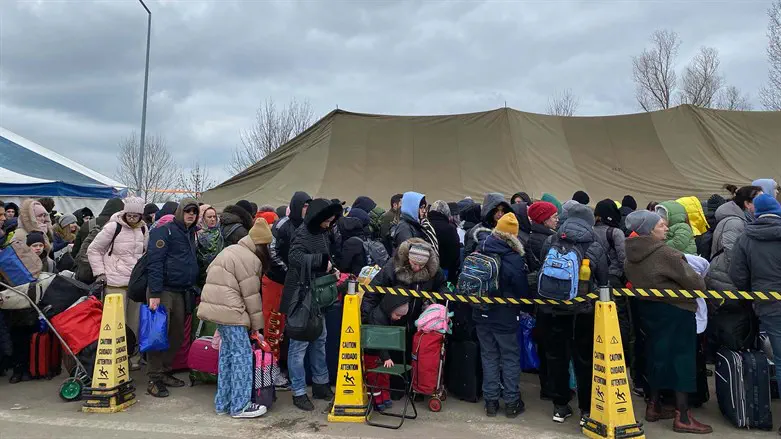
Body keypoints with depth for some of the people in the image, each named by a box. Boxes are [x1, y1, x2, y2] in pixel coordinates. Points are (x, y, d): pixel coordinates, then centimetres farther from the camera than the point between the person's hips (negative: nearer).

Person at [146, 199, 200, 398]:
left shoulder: (191, 234, 17)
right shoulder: (164, 231, -9)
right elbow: (155, 262, -16)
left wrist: (193, 287, 16)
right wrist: (154, 293, -22)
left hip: (180, 291, 8)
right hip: (163, 290, -8)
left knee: (177, 334, 11)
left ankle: (165, 372, 24)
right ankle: (155, 379, 2)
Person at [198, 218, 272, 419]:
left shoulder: (231, 251, 17)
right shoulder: (250, 259, -12)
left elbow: (212, 275, 22)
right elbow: (251, 295, -12)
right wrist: (256, 325, -3)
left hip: (217, 307, 10)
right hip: (229, 310, -10)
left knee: (228, 352, 15)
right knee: (242, 354, -4)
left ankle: (223, 402, 20)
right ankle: (240, 405, 1)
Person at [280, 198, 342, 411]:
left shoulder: (322, 233, 10)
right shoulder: (302, 233, -15)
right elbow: (295, 257, -32)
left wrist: (332, 269, 5)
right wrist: (322, 260, -27)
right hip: (300, 297, -9)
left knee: (320, 340, 17)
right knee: (300, 343, -1)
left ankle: (320, 384, 31)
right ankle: (298, 392, 10)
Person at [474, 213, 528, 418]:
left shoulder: (480, 253, -6)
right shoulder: (514, 259, -20)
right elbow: (523, 290, -11)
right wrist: (526, 306, 8)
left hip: (481, 314, 4)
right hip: (505, 317, -4)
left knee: (489, 355, 13)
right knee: (510, 357, 10)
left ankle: (491, 401, 19)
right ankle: (512, 402, 17)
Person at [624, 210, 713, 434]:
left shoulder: (632, 254, 0)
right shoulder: (665, 253, -23)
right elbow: (693, 281, -16)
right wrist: (701, 286, 5)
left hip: (647, 308, 8)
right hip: (675, 310, -8)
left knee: (657, 354, 18)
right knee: (681, 358, 1)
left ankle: (654, 406, 27)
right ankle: (682, 417, 7)